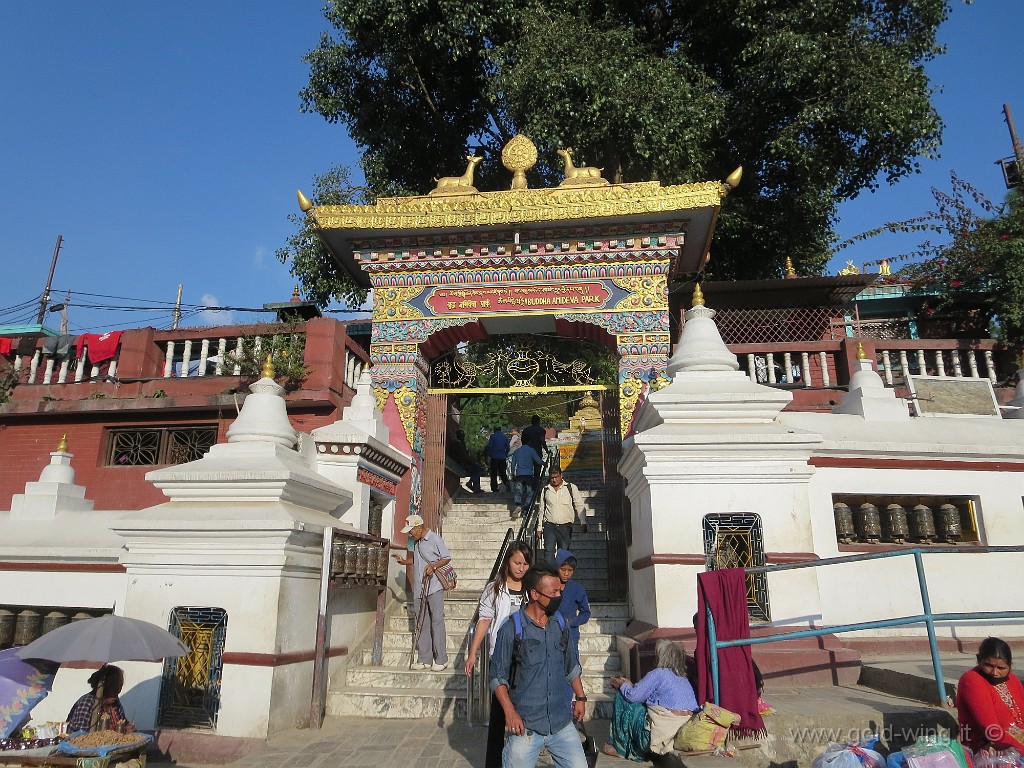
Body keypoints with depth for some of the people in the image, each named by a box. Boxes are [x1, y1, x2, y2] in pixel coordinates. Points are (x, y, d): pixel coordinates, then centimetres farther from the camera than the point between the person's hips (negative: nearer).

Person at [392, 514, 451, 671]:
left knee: (437, 621, -5)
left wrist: (433, 566, -21)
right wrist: (404, 561, 11)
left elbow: (447, 558, -7)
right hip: (419, 589, 8)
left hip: (434, 587, -8)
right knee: (422, 624, 9)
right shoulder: (417, 542, 15)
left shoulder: (435, 539, -8)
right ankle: (424, 659, 16)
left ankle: (441, 660, 1)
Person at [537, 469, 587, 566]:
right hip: (549, 526, 1)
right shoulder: (545, 490, 11)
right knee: (549, 550, -13)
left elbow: (580, 506, 1)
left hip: (565, 526, -1)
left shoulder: (571, 488, 4)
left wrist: (583, 522, -11)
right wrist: (539, 528, 13)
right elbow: (541, 510, 17)